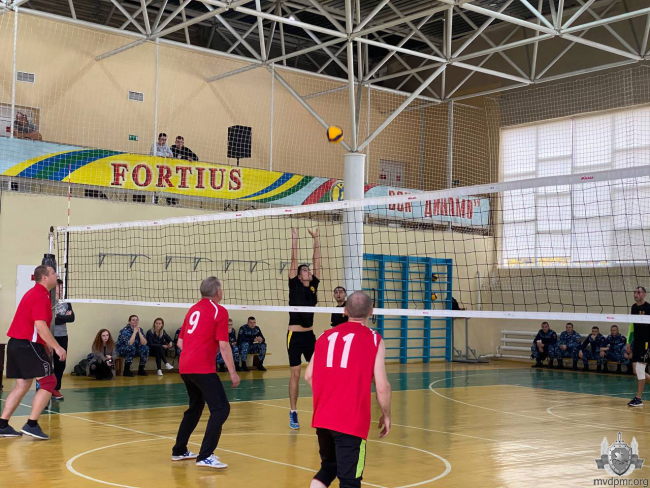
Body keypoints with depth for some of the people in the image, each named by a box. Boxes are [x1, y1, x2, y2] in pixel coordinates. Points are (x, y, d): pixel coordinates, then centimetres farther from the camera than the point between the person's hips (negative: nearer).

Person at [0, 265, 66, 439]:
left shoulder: (33, 293, 18)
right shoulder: (41, 296, -14)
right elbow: (40, 326, -22)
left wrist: (45, 344, 25)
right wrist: (57, 347, -19)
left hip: (16, 343, 10)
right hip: (28, 345, -10)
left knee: (22, 385, 13)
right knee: (49, 381, -5)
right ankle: (31, 425, -7)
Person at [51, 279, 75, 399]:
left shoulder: (66, 303, 10)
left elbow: (72, 318, -1)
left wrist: (58, 317, -10)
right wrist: (64, 317, -9)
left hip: (63, 336, 5)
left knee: (61, 363, 6)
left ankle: (56, 389, 16)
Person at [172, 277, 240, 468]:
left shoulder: (193, 309, 17)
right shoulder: (219, 311, -5)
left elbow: (180, 341, 20)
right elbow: (223, 345, -10)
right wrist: (233, 373, -6)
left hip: (184, 367, 8)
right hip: (203, 369, -8)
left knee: (196, 406, 24)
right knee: (221, 408, -7)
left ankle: (179, 451, 31)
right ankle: (205, 456, -14)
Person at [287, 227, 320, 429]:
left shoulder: (313, 286, 9)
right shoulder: (295, 285, -2)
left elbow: (317, 260, 7)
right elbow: (294, 261, -7)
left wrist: (316, 238, 6)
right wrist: (294, 238, -7)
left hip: (310, 335, 5)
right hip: (295, 336, -5)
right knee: (295, 374, -2)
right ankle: (293, 414, 5)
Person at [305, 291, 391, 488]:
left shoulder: (326, 336, 11)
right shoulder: (374, 340, -3)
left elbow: (309, 375, 16)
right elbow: (382, 386, -8)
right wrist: (386, 415, 8)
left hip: (322, 417, 5)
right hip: (351, 420, -5)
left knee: (328, 467, 24)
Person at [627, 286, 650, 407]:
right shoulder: (634, 307, 11)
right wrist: (629, 342, 17)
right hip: (637, 342, 7)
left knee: (640, 368, -8)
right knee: (636, 369, 8)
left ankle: (638, 399, -2)